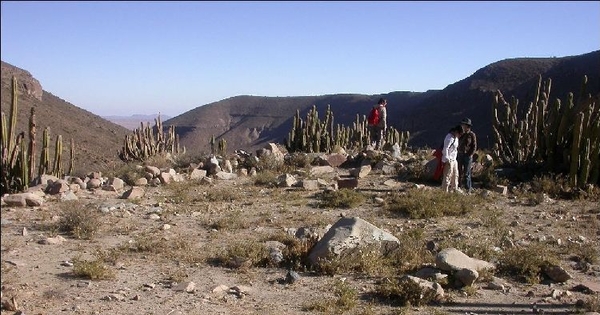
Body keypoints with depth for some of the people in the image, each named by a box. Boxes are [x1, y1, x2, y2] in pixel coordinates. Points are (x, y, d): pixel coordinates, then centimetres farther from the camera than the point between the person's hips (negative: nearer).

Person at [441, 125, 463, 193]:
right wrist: (447, 159, -24)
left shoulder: (456, 138, 13)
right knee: (448, 175, -8)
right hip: (449, 160, -10)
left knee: (455, 174, 17)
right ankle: (445, 190, -4)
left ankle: (454, 188, 27)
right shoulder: (449, 137, -17)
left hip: (454, 159, 10)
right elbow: (445, 149, -22)